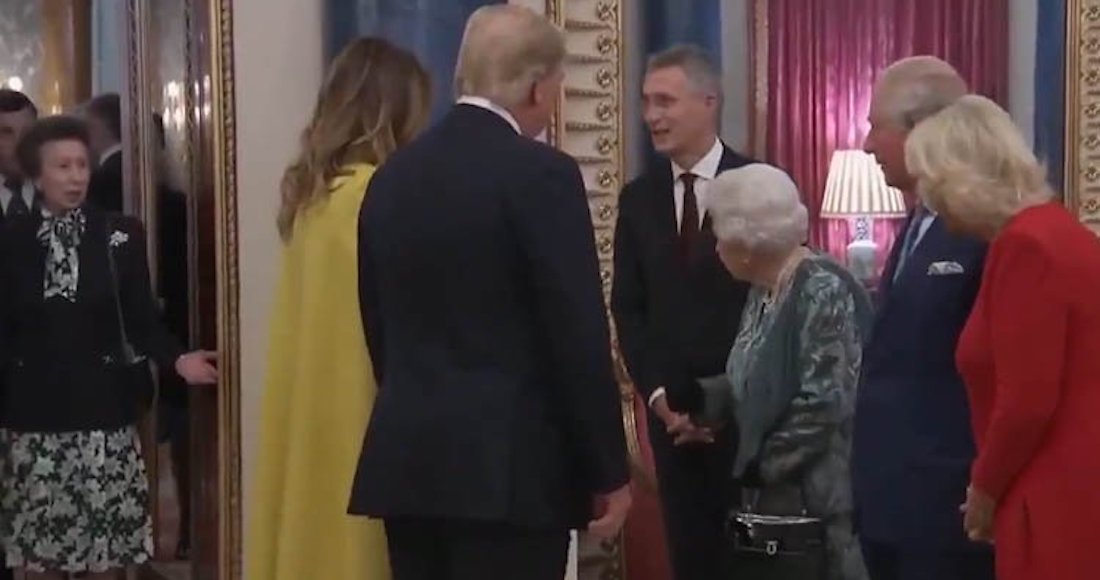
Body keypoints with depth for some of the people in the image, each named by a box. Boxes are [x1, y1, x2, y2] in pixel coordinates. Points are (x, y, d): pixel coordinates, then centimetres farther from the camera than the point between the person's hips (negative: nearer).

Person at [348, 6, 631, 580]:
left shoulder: (391, 175, 9)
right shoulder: (541, 174, -11)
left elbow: (379, 324, 14)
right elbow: (579, 336, -12)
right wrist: (609, 471, -5)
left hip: (405, 459, 7)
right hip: (509, 465, -6)